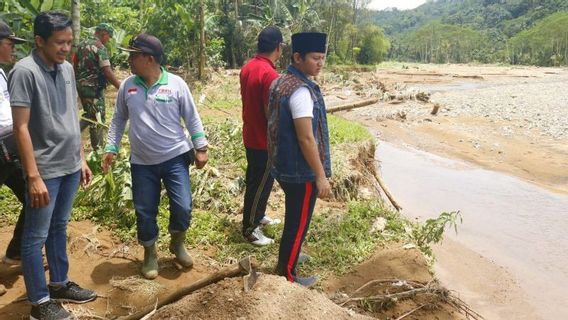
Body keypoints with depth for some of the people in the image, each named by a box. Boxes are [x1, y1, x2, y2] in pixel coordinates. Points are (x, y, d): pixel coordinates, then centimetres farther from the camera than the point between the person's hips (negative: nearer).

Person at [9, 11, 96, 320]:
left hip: (70, 166, 7)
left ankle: (60, 284, 33)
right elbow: (21, 127, -16)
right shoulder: (24, 71, -15)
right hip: (45, 170, -7)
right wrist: (33, 177, -19)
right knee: (36, 236, 5)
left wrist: (81, 158, 14)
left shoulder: (67, 69, 6)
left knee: (59, 228, 19)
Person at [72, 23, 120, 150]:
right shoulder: (100, 47, -15)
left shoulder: (82, 44, 11)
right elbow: (107, 72, -23)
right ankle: (97, 150, 8)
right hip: (93, 88, -8)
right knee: (98, 118, 2)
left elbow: (75, 65, 15)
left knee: (89, 115, 22)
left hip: (81, 85, 8)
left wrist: (76, 82, 24)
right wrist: (121, 88, -22)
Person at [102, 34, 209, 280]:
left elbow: (192, 118, -1)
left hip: (175, 157, -2)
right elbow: (118, 119, 9)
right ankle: (150, 254, 30)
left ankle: (177, 244, 27)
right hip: (142, 162, 2)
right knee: (145, 212, 8)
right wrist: (111, 148, 4)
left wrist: (201, 148, -2)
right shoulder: (127, 86, 0)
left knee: (183, 207, -3)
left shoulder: (176, 84, -7)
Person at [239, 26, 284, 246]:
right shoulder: (269, 74, -25)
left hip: (251, 136, 9)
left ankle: (257, 216, 38)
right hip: (264, 141, -9)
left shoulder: (247, 68, 4)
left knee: (255, 180, 22)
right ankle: (250, 228, 15)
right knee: (260, 184, 3)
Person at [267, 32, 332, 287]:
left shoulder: (281, 82, 7)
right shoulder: (301, 91, -24)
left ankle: (287, 258, 45)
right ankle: (287, 276, 20)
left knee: (293, 218, 26)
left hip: (285, 165, 10)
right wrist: (321, 176, -18)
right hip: (301, 170, -10)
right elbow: (306, 139, -25)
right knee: (298, 223, 5)